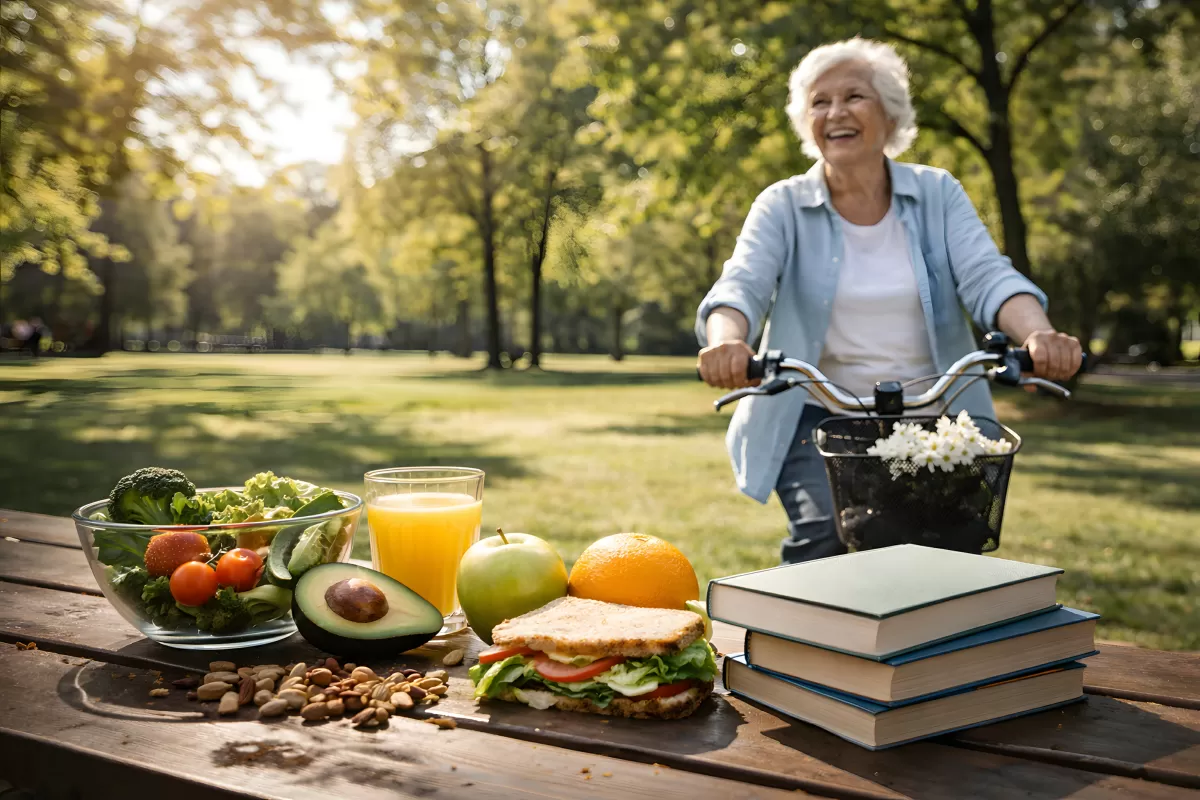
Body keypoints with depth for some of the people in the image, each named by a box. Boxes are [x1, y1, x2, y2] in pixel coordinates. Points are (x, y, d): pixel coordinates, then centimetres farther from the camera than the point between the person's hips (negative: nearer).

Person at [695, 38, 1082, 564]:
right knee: (826, 537, -21)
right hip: (819, 417, -1)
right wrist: (727, 341, -38)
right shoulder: (783, 206, 0)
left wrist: (1038, 335, -30)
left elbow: (986, 278, -8)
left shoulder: (937, 194, 4)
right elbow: (741, 286, -15)